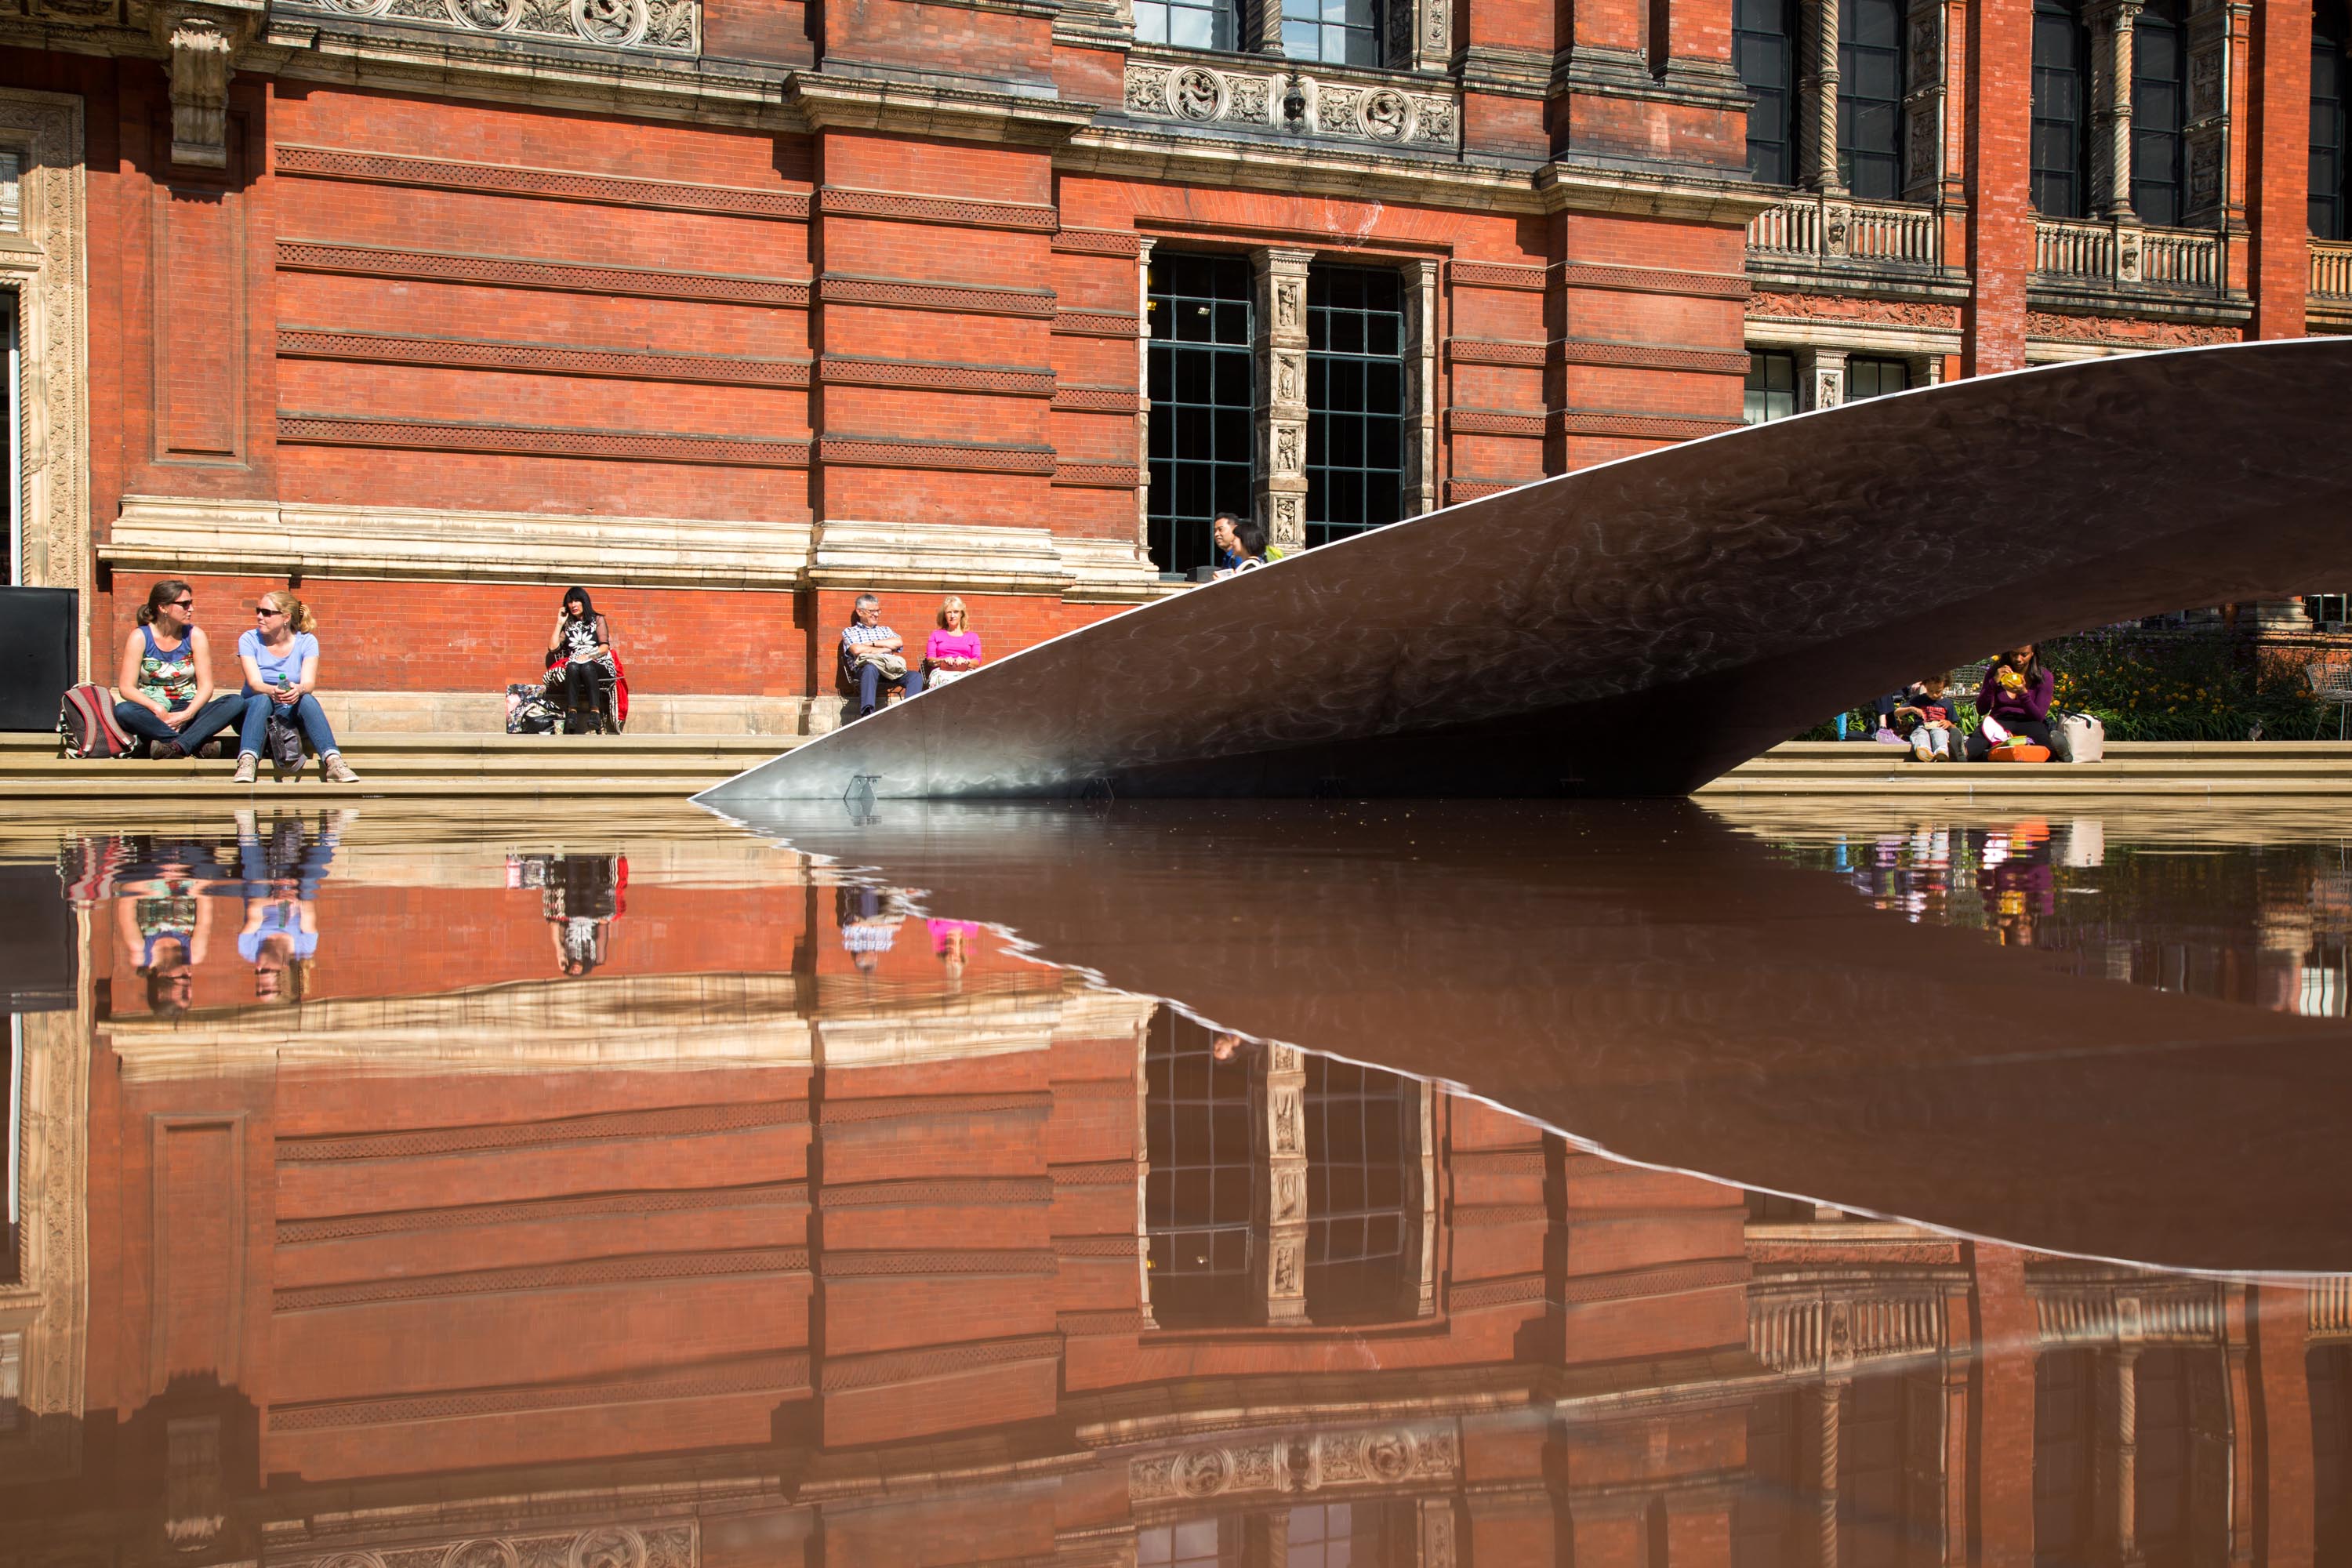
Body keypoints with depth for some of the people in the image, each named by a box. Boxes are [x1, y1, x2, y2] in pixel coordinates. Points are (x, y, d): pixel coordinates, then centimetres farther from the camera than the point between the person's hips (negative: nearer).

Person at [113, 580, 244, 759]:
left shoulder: (195, 635, 3)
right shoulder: (140, 637, -2)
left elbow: (206, 685, -2)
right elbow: (126, 688, -9)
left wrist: (187, 715, -21)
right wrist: (158, 711, -25)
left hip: (187, 712, 2)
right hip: (152, 714, -2)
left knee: (235, 703, -25)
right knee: (123, 711, -35)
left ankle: (177, 746, -44)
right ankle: (198, 746, -41)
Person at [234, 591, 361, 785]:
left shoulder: (306, 641, -3)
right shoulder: (249, 640, -5)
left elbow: (309, 683, -17)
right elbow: (255, 683, -19)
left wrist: (298, 689, -43)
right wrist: (274, 691, -43)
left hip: (290, 714, 1)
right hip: (253, 711, -1)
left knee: (308, 700, -31)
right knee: (262, 700, -34)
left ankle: (333, 762, -46)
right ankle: (247, 762, -53)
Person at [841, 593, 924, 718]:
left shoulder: (885, 630, 34)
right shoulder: (849, 632, 21)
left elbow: (899, 642, 12)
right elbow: (857, 650, -1)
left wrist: (872, 643, 6)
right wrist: (884, 649, 7)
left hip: (891, 668, 4)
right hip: (864, 669, -4)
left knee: (916, 675, -26)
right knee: (871, 668, -43)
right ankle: (867, 714, -62)